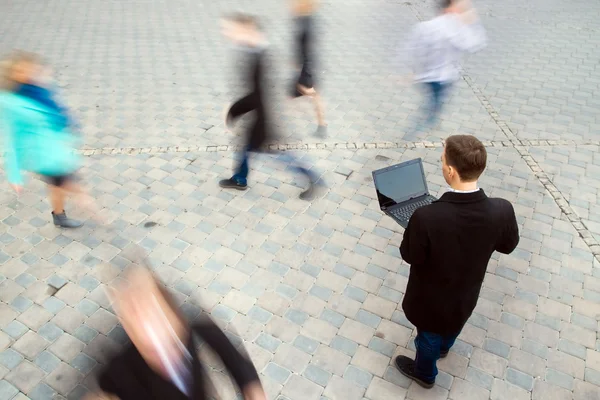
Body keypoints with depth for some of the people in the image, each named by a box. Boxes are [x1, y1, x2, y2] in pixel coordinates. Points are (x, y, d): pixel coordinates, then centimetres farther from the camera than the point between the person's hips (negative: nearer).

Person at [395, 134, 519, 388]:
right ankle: (442, 347, 69)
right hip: (466, 293, 4)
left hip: (432, 297, -4)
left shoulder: (426, 217, -42)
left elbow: (409, 255, -22)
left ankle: (424, 373, 57)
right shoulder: (501, 211, -29)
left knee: (429, 335, 28)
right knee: (453, 326, 37)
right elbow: (508, 246, -7)